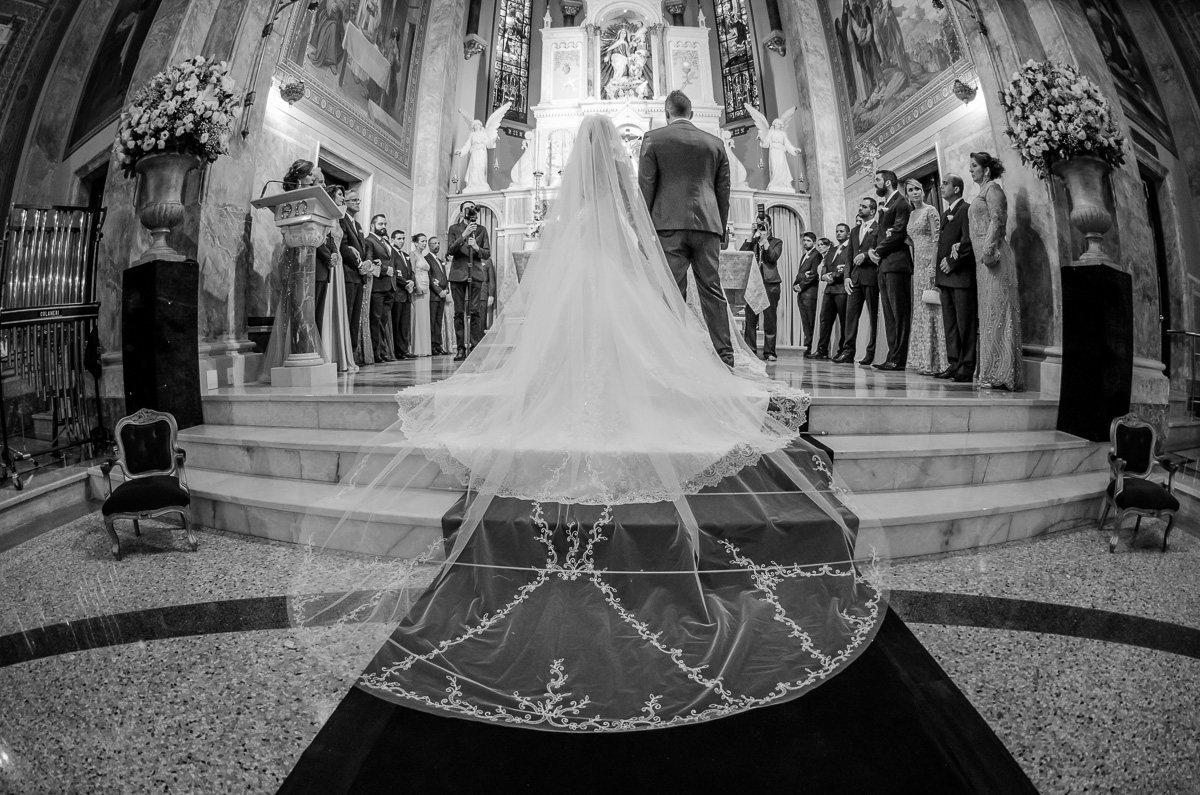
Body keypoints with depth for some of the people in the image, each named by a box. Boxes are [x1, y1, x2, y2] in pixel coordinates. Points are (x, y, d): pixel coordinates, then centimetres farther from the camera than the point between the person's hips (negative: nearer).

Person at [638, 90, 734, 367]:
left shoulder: (653, 138, 6)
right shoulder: (715, 143, 16)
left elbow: (645, 188, 1)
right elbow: (723, 192, 16)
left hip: (670, 225, -3)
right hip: (707, 225, 3)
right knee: (713, 291, 3)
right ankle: (725, 356, 1)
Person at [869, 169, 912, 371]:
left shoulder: (901, 203, -6)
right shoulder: (884, 207, 23)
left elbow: (898, 234, -14)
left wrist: (878, 252, -9)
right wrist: (872, 250, 2)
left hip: (896, 264, -9)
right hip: (884, 265, 9)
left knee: (899, 314, -8)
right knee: (889, 314, 8)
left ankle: (898, 359, -9)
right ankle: (892, 357, 12)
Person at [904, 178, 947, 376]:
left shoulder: (930, 211, -5)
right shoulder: (911, 215, 17)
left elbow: (936, 240, -11)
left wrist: (933, 267, -19)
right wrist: (913, 265, 11)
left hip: (929, 262, -8)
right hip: (917, 263, 8)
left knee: (930, 309, -7)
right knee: (920, 310, 8)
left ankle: (934, 361, -4)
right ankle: (924, 359, 13)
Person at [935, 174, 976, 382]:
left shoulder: (966, 209, -6)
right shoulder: (947, 213, 21)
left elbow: (968, 241, -15)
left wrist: (951, 263, -11)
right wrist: (940, 275, 3)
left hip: (962, 276, -9)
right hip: (945, 278, 9)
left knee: (965, 324, -6)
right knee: (950, 324, 9)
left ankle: (967, 368, -4)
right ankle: (954, 364, 14)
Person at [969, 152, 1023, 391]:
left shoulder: (992, 188, -1)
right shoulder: (982, 192, 24)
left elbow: (997, 220, -13)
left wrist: (988, 250, -22)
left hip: (993, 257, -9)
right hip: (983, 259, 9)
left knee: (997, 312, -11)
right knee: (989, 314, 7)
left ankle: (1002, 375, -11)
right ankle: (993, 375, 9)